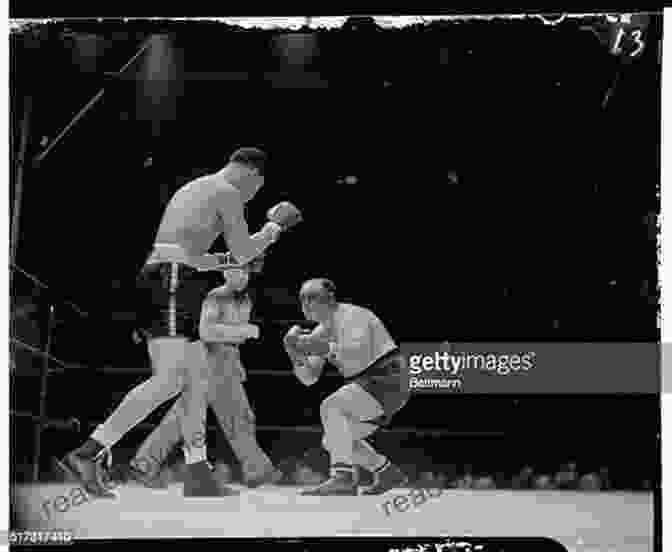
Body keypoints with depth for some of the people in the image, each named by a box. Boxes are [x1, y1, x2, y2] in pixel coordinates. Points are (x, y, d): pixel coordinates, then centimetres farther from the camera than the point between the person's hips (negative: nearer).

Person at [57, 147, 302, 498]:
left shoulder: (191, 190, 28)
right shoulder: (228, 192, 0)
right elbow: (244, 253, 1)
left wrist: (228, 260, 37)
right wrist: (276, 226, 16)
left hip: (154, 275, 10)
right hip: (174, 284, -10)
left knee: (197, 378, 10)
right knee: (168, 380, -16)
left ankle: (198, 478, 9)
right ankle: (86, 454, -23)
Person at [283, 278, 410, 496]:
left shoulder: (351, 315, -14)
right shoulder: (321, 332, 11)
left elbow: (362, 353, -32)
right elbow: (308, 378, 7)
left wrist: (327, 349, -38)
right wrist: (295, 352, -9)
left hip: (388, 380, -10)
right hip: (367, 384, 10)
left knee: (331, 407, -27)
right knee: (333, 441, 9)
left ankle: (343, 477, -33)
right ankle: (388, 473, 21)